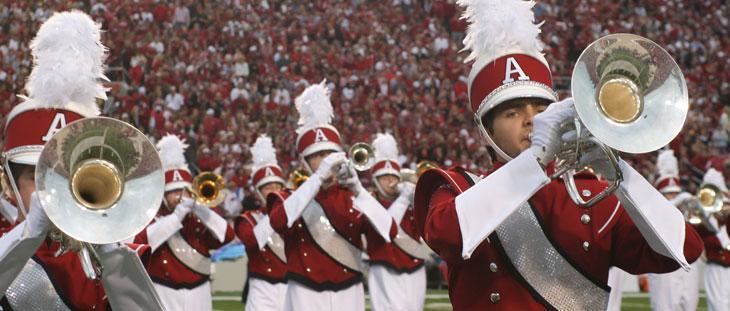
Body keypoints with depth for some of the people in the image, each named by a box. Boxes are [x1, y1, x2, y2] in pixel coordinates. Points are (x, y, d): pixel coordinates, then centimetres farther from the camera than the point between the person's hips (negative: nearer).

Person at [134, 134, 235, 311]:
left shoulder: (197, 219, 14)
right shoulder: (151, 218, 3)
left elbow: (226, 235, -2)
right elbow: (142, 241, -20)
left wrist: (200, 209, -12)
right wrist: (176, 216, -19)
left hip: (198, 297, 5)